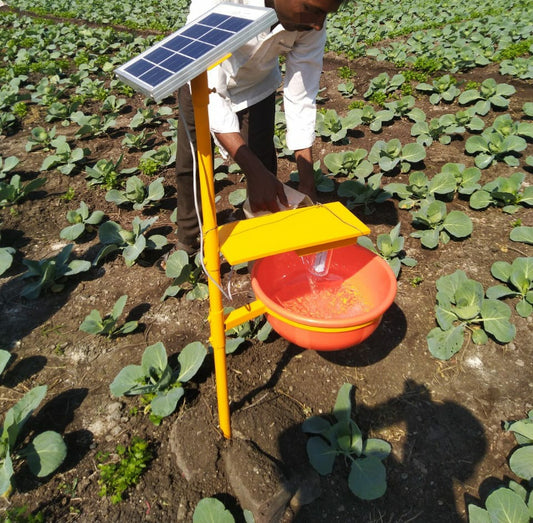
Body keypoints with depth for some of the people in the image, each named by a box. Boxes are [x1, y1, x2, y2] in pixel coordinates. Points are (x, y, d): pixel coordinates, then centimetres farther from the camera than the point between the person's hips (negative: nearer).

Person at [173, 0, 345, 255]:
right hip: (204, 83, -1)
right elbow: (209, 92, -41)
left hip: (257, 86, 2)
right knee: (190, 165, 2)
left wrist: (307, 184, -26)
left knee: (264, 165, -10)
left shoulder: (311, 23, -28)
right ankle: (187, 243, 25)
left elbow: (301, 99, -23)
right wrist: (256, 172, -49)